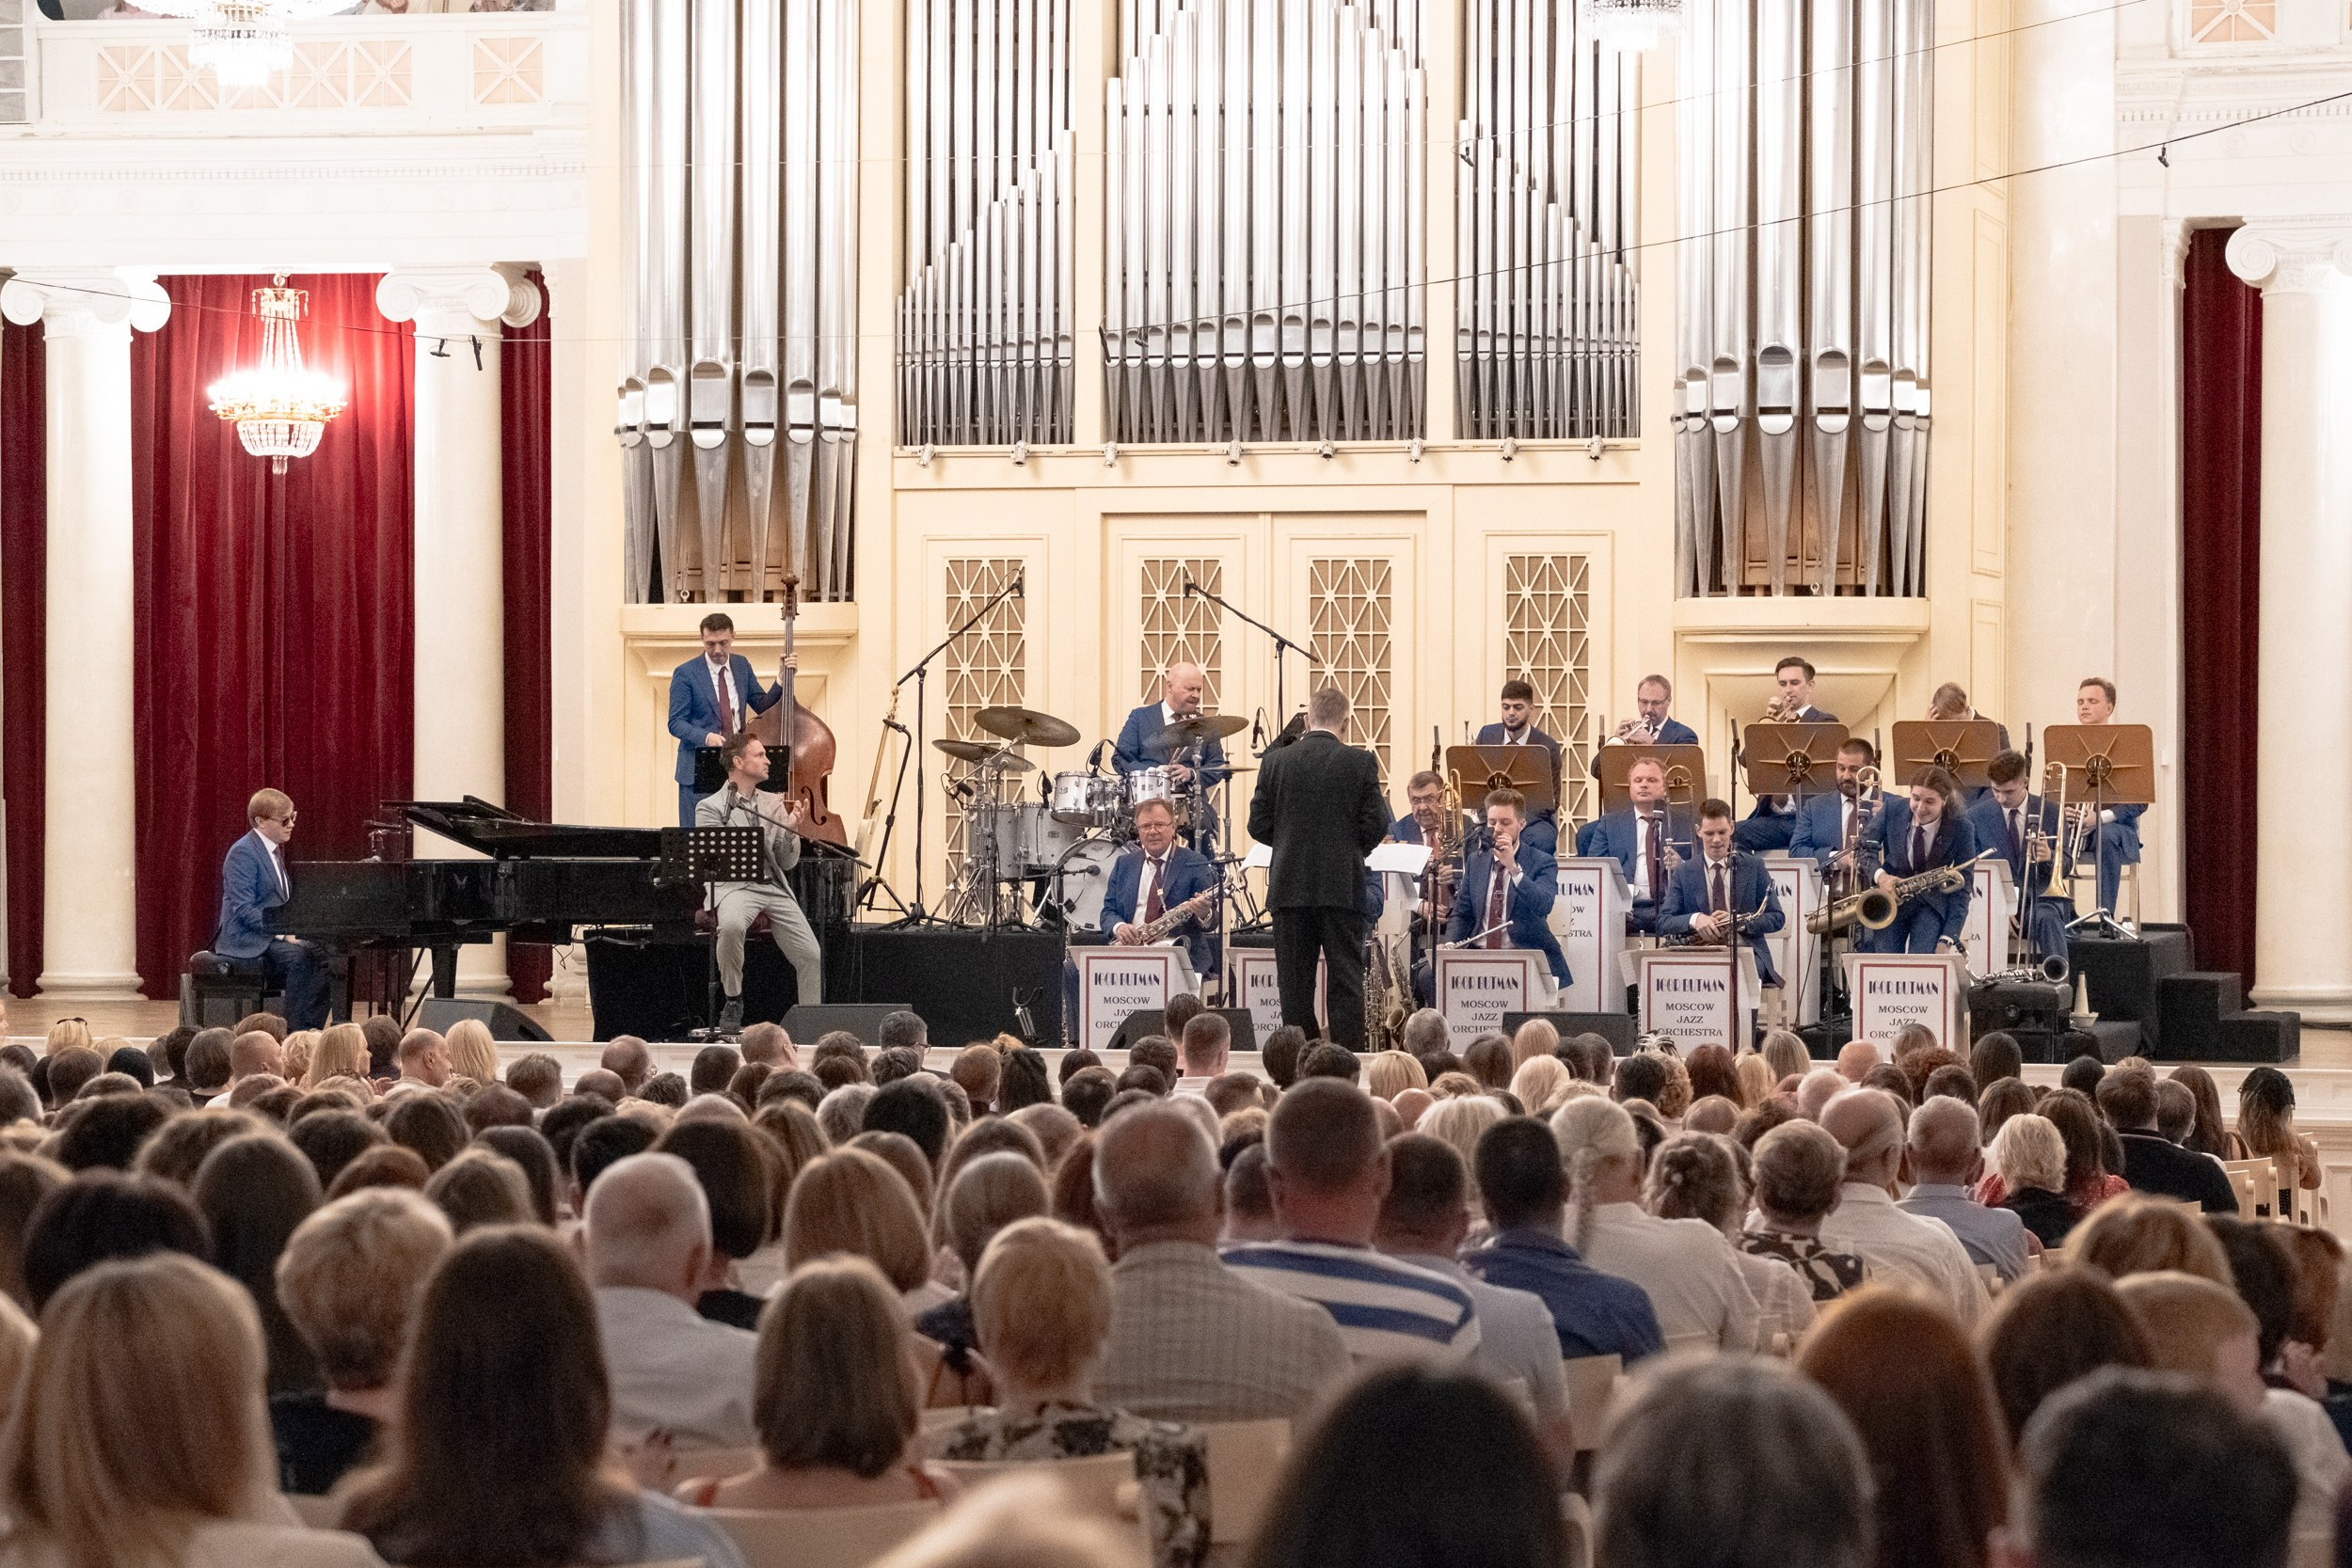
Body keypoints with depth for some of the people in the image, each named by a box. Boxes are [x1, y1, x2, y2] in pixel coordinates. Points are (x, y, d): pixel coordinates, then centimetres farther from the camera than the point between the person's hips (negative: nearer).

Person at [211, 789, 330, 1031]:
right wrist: (283, 932, -24)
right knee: (298, 957, -31)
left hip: (272, 936, 9)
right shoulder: (243, 853, -13)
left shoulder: (274, 851, 17)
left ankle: (311, 1028, -16)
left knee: (323, 956, -12)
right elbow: (243, 909, -20)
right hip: (244, 940, -9)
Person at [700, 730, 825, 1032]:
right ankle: (733, 1001, -17)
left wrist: (790, 830, -4)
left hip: (775, 888, 5)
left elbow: (788, 863, 15)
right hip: (735, 886, -5)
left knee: (811, 956, -10)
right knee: (731, 926, -38)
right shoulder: (710, 808, 2)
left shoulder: (773, 804, 16)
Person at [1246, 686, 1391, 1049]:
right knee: (1345, 979, 2)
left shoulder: (1276, 761, 0)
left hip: (1290, 887, 1)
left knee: (1295, 982, 6)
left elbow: (1259, 825, 1)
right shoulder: (1360, 762, -5)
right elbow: (1376, 827, -6)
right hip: (1343, 885, -1)